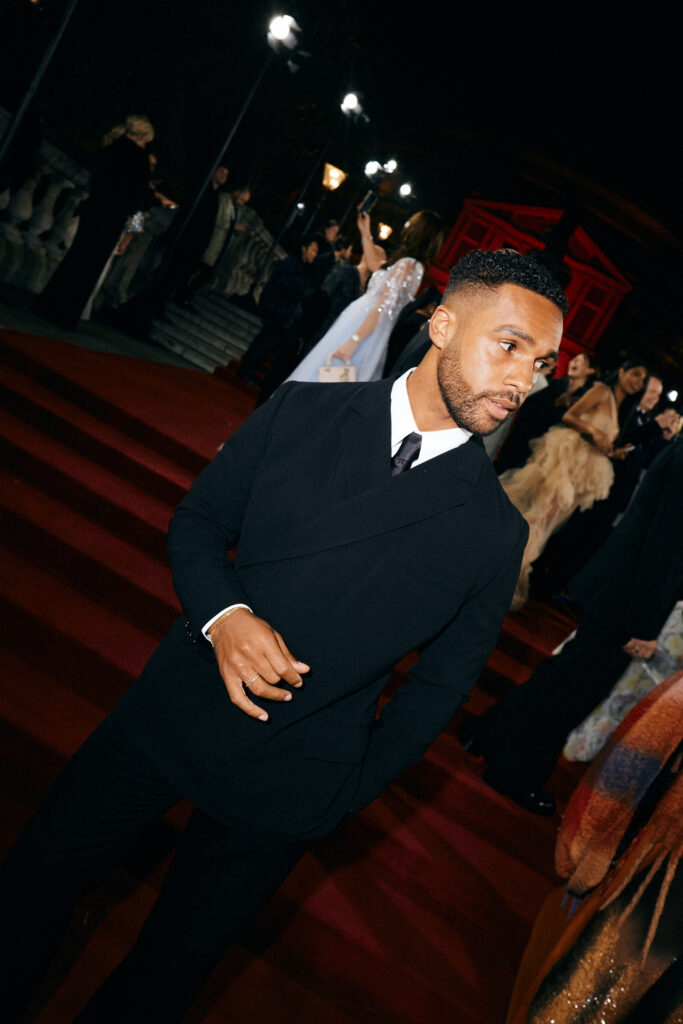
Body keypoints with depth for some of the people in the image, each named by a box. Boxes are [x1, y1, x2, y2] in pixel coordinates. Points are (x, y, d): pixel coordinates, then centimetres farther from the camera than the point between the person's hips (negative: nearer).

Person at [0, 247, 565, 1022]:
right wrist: (223, 615, -17)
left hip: (283, 787, -1)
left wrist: (353, 789, -3)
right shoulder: (303, 414, -7)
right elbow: (198, 516, 2)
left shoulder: (494, 531, -11)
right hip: (170, 713, 2)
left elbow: (443, 681, 0)